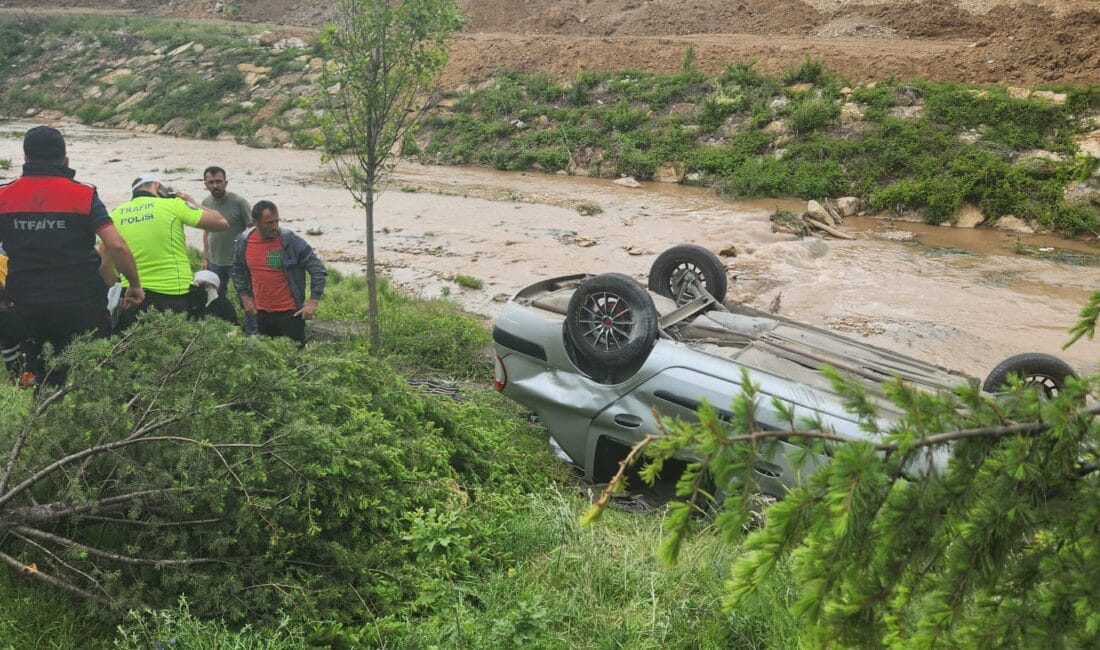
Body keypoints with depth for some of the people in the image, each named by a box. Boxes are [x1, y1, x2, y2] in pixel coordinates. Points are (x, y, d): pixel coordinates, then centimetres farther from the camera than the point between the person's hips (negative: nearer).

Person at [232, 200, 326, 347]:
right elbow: (238, 270, 16)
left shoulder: (290, 240, -15)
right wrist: (245, 297, 9)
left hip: (290, 312, -4)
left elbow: (317, 268, -12)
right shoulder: (243, 242, -3)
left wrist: (313, 301, -16)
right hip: (262, 313, 4)